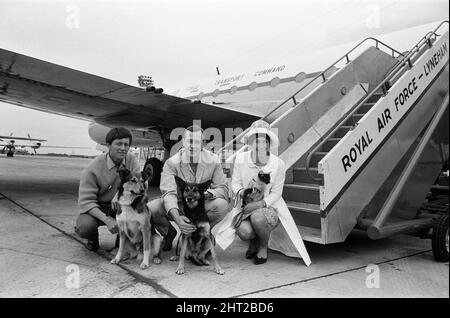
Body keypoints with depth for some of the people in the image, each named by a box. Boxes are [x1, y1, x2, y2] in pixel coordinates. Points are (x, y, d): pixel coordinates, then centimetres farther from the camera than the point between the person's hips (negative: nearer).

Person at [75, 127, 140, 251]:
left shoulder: (131, 160, -8)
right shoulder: (93, 168, -19)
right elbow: (86, 201, -20)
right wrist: (107, 219, -35)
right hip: (97, 208, -2)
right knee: (84, 227, -33)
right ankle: (93, 239, 8)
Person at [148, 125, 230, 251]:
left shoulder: (213, 161, -10)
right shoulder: (171, 163, -15)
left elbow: (222, 188, -9)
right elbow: (169, 193, -25)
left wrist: (208, 194, -34)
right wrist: (177, 218, -44)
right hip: (177, 206, 0)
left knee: (222, 205, -30)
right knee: (150, 208, -27)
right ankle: (169, 232, 8)